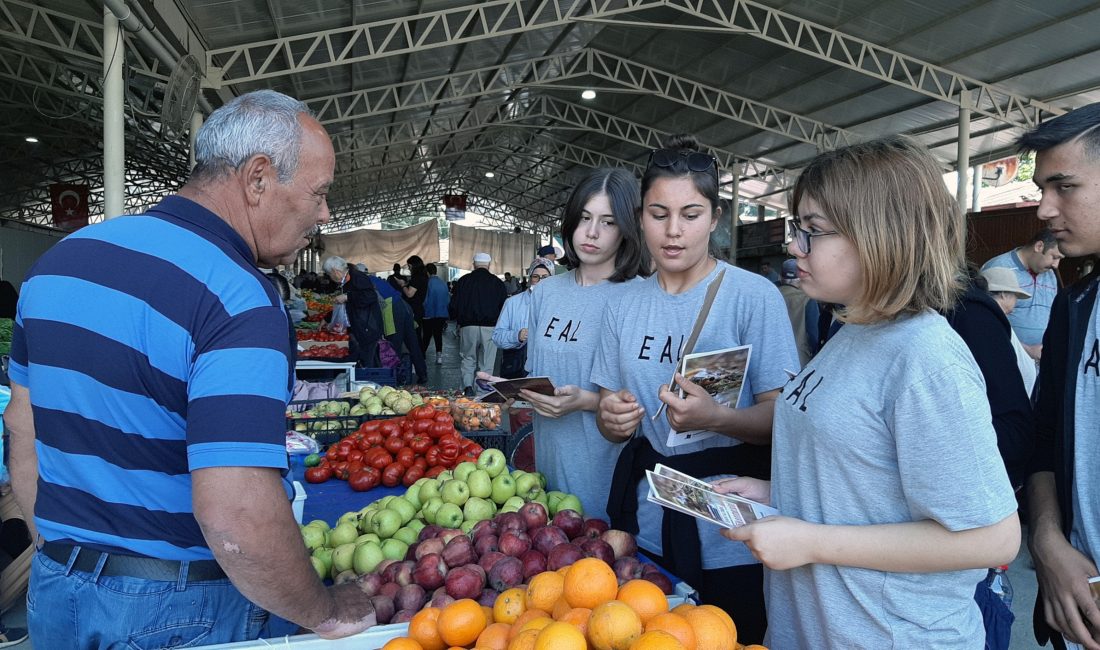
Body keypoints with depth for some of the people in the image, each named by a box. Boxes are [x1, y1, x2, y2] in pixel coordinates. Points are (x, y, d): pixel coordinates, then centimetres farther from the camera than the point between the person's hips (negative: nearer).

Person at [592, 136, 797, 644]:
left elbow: (780, 416, -12)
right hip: (644, 523, 4)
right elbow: (609, 410, 8)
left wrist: (716, 418, -30)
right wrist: (612, 419, -14)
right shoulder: (622, 302, 3)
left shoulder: (754, 296, -11)